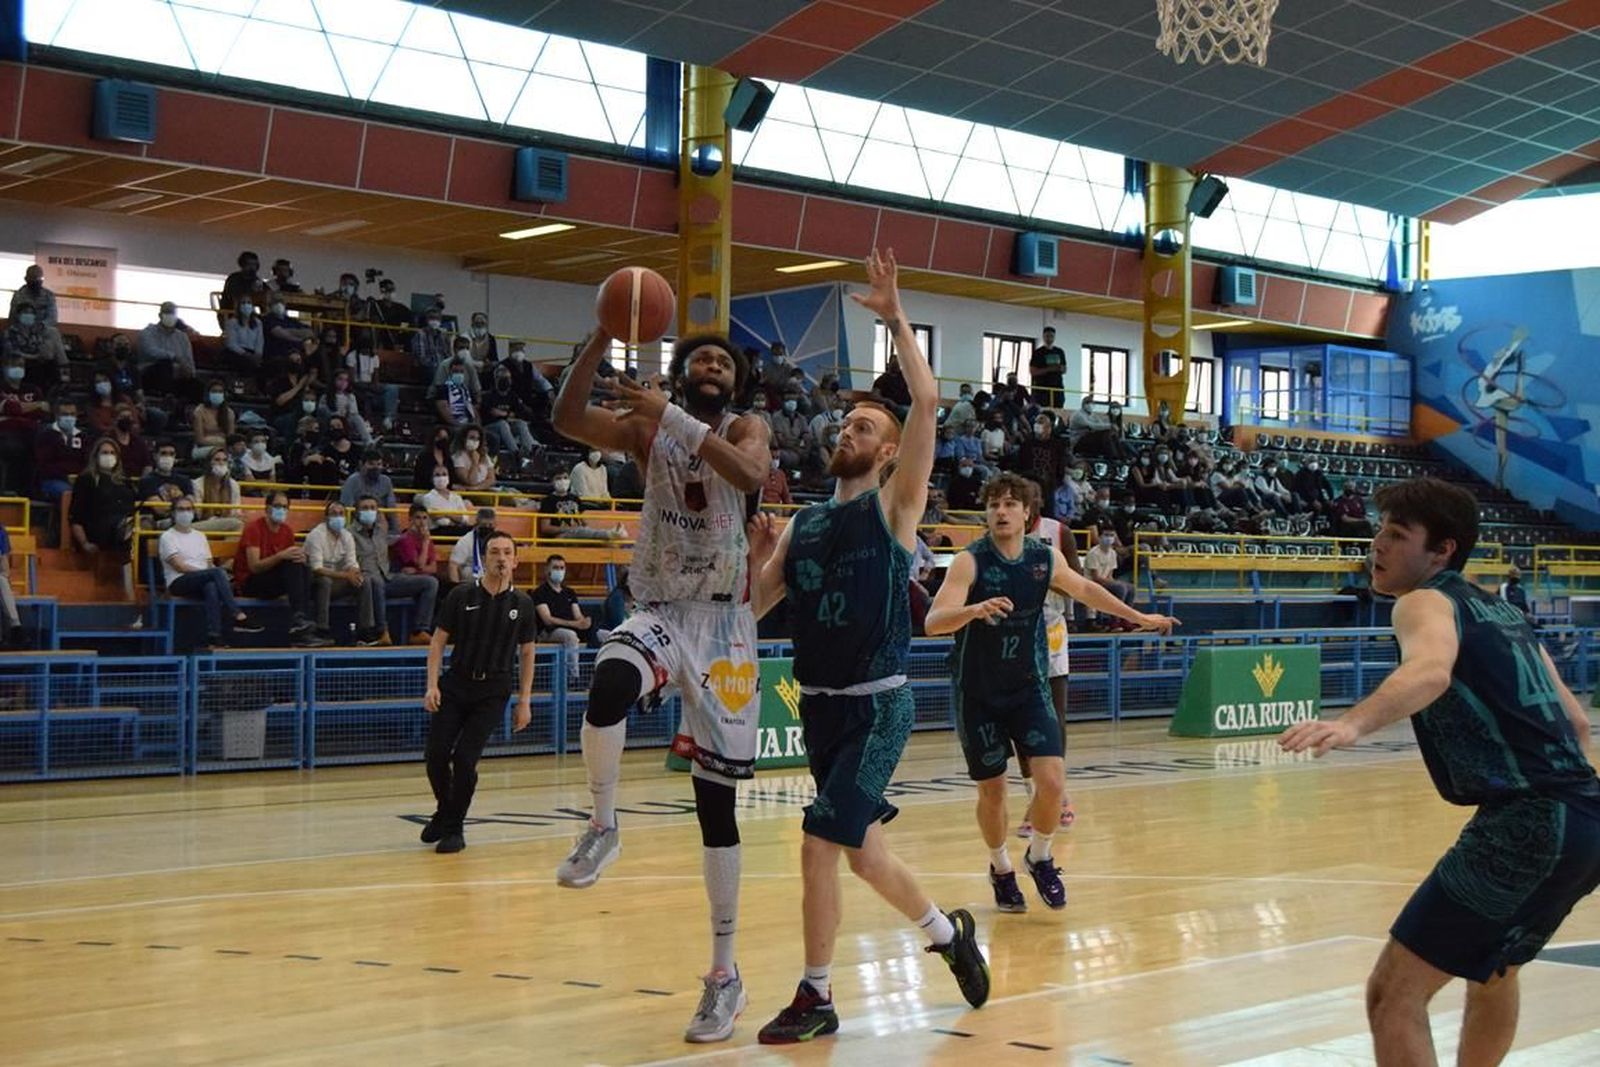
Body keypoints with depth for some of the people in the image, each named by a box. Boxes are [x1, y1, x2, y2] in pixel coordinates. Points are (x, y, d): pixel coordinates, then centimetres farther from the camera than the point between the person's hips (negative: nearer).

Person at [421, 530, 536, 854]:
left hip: (492, 692, -1)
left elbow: (526, 653, 8)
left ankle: (454, 828, 7)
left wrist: (524, 701, 4)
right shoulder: (461, 596, -1)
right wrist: (432, 686, -8)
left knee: (465, 758, -11)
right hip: (456, 685, 1)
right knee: (436, 754, -5)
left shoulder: (521, 604, 1)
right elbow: (438, 640, 3)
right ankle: (445, 811, 24)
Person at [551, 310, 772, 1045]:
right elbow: (567, 419, -13)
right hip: (660, 612, 1)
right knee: (609, 685, -37)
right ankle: (603, 827, -10)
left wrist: (675, 419, -30)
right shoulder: (645, 428, 5)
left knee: (716, 800, 2)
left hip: (723, 623, -1)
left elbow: (752, 474, -25)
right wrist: (604, 336, -21)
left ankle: (725, 971, 13)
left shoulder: (744, 429, 0)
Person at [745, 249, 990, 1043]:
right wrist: (756, 556, -9)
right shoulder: (803, 522, 11)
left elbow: (928, 403, -16)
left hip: (878, 707, -6)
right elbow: (756, 605, 10)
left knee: (820, 844, -13)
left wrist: (895, 318, -14)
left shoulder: (893, 508, -5)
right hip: (819, 705, 6)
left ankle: (816, 999, 2)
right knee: (863, 850, 12)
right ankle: (949, 933, 34)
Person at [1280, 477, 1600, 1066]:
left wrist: (1352, 723, -45)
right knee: (1493, 968, 34)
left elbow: (1430, 670, -28)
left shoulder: (1428, 601, -3)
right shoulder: (1502, 611, 23)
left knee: (1393, 992, -8)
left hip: (1526, 824, -10)